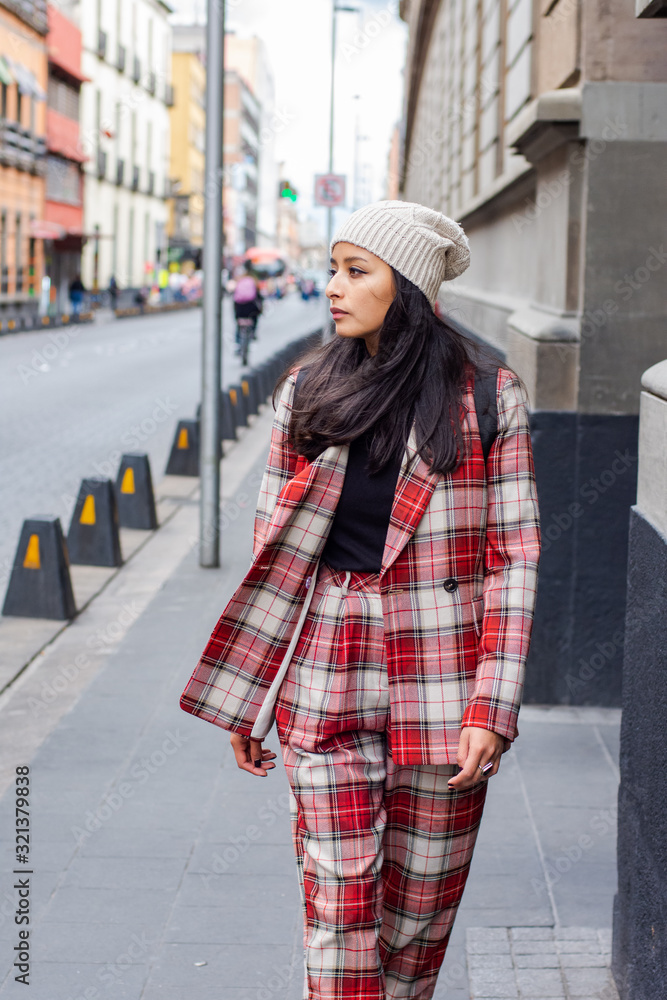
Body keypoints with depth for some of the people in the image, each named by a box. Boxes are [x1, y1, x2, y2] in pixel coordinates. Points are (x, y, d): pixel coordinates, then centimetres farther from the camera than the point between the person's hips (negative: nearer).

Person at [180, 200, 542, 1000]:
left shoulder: (487, 396, -2)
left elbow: (513, 557, -4)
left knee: (421, 902, 10)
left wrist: (492, 708, -11)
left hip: (441, 683, -1)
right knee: (338, 902, -1)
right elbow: (275, 551, 8)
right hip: (326, 682, 1)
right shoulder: (307, 391, 5)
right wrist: (244, 699, 8)